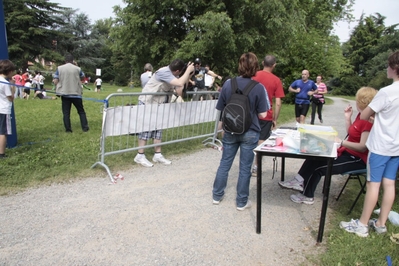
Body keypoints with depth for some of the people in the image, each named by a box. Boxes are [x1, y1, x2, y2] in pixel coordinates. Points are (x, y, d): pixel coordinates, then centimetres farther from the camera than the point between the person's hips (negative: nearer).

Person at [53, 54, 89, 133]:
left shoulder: (59, 68, 0)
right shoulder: (77, 68, -2)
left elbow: (55, 81, -4)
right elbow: (83, 77, 17)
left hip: (64, 93, 1)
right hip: (76, 93, -1)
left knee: (66, 112, 7)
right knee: (81, 111, 9)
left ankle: (68, 129, 6)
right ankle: (85, 128, 6)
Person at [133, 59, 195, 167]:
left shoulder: (173, 76, 2)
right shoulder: (164, 72, -25)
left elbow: (180, 92, -2)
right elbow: (180, 83, -37)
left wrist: (188, 74, -6)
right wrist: (188, 70, -24)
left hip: (159, 104, 8)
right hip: (147, 103, -8)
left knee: (158, 128, 6)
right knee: (146, 128, -5)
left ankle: (157, 155, 13)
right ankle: (140, 156, 3)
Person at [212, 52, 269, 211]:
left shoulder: (228, 84, -6)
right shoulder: (259, 87, -13)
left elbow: (221, 109, 0)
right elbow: (262, 115, -10)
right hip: (250, 132, -2)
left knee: (225, 163, 16)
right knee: (245, 168, 9)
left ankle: (217, 195, 29)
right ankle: (241, 202, 21)